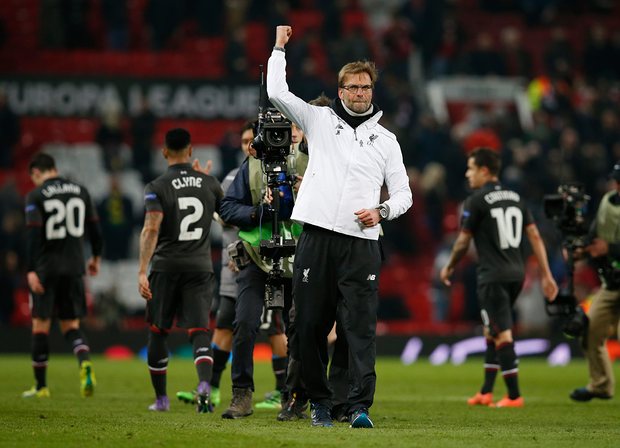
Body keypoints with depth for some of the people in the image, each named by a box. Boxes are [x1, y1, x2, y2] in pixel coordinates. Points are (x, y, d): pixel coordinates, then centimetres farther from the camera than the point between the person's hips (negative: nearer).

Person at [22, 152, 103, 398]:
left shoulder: (36, 196, -7)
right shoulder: (80, 191, 7)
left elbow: (33, 233, -16)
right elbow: (94, 227, 11)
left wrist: (31, 270, -18)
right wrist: (96, 256, 26)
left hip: (46, 268, -4)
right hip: (74, 268, 4)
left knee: (41, 325, 8)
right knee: (71, 325, 11)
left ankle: (41, 386, 13)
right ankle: (85, 362, -20)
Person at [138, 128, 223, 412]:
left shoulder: (158, 187, -6)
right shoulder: (209, 184, 5)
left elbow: (151, 229, -18)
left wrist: (142, 271, -21)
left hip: (166, 266, -2)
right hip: (200, 266, 2)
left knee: (158, 332, 13)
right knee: (199, 331, -3)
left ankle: (161, 398, 20)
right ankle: (204, 384, -29)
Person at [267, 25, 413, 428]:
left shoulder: (386, 139, 15)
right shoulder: (320, 120, 12)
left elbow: (403, 194, 15)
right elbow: (277, 93, 1)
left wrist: (382, 211, -5)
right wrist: (280, 48, 6)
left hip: (361, 244, 0)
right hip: (316, 240, 0)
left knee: (361, 326, -9)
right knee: (312, 324, 2)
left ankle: (360, 406, -14)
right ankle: (319, 401, 13)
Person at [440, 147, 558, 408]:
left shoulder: (476, 201, -8)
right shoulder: (515, 198, 11)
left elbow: (463, 241, -4)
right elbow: (535, 236, 8)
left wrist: (449, 267, 14)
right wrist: (546, 275, 10)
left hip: (492, 276, -7)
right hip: (516, 274, 7)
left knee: (502, 335, -6)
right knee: (491, 332, 18)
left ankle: (514, 396, -9)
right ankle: (486, 392, 20)